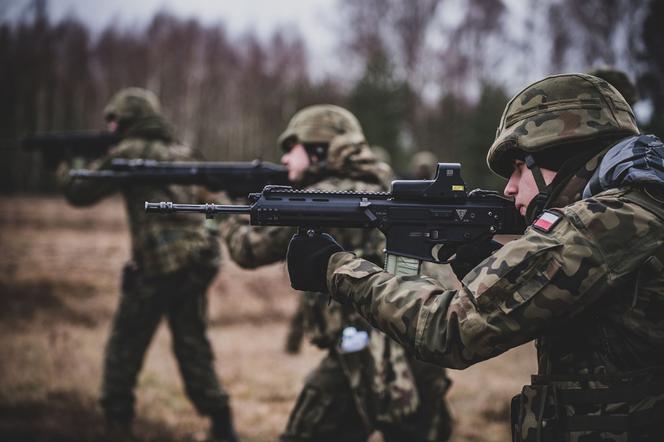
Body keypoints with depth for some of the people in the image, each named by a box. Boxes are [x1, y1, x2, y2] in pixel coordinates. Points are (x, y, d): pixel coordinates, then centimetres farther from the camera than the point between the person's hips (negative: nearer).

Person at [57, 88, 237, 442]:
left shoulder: (129, 151, -4)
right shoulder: (179, 151, 15)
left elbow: (80, 193, 1)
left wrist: (64, 165, 23)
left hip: (156, 266, -6)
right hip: (197, 261, 6)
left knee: (125, 346, 9)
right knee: (193, 347, 12)